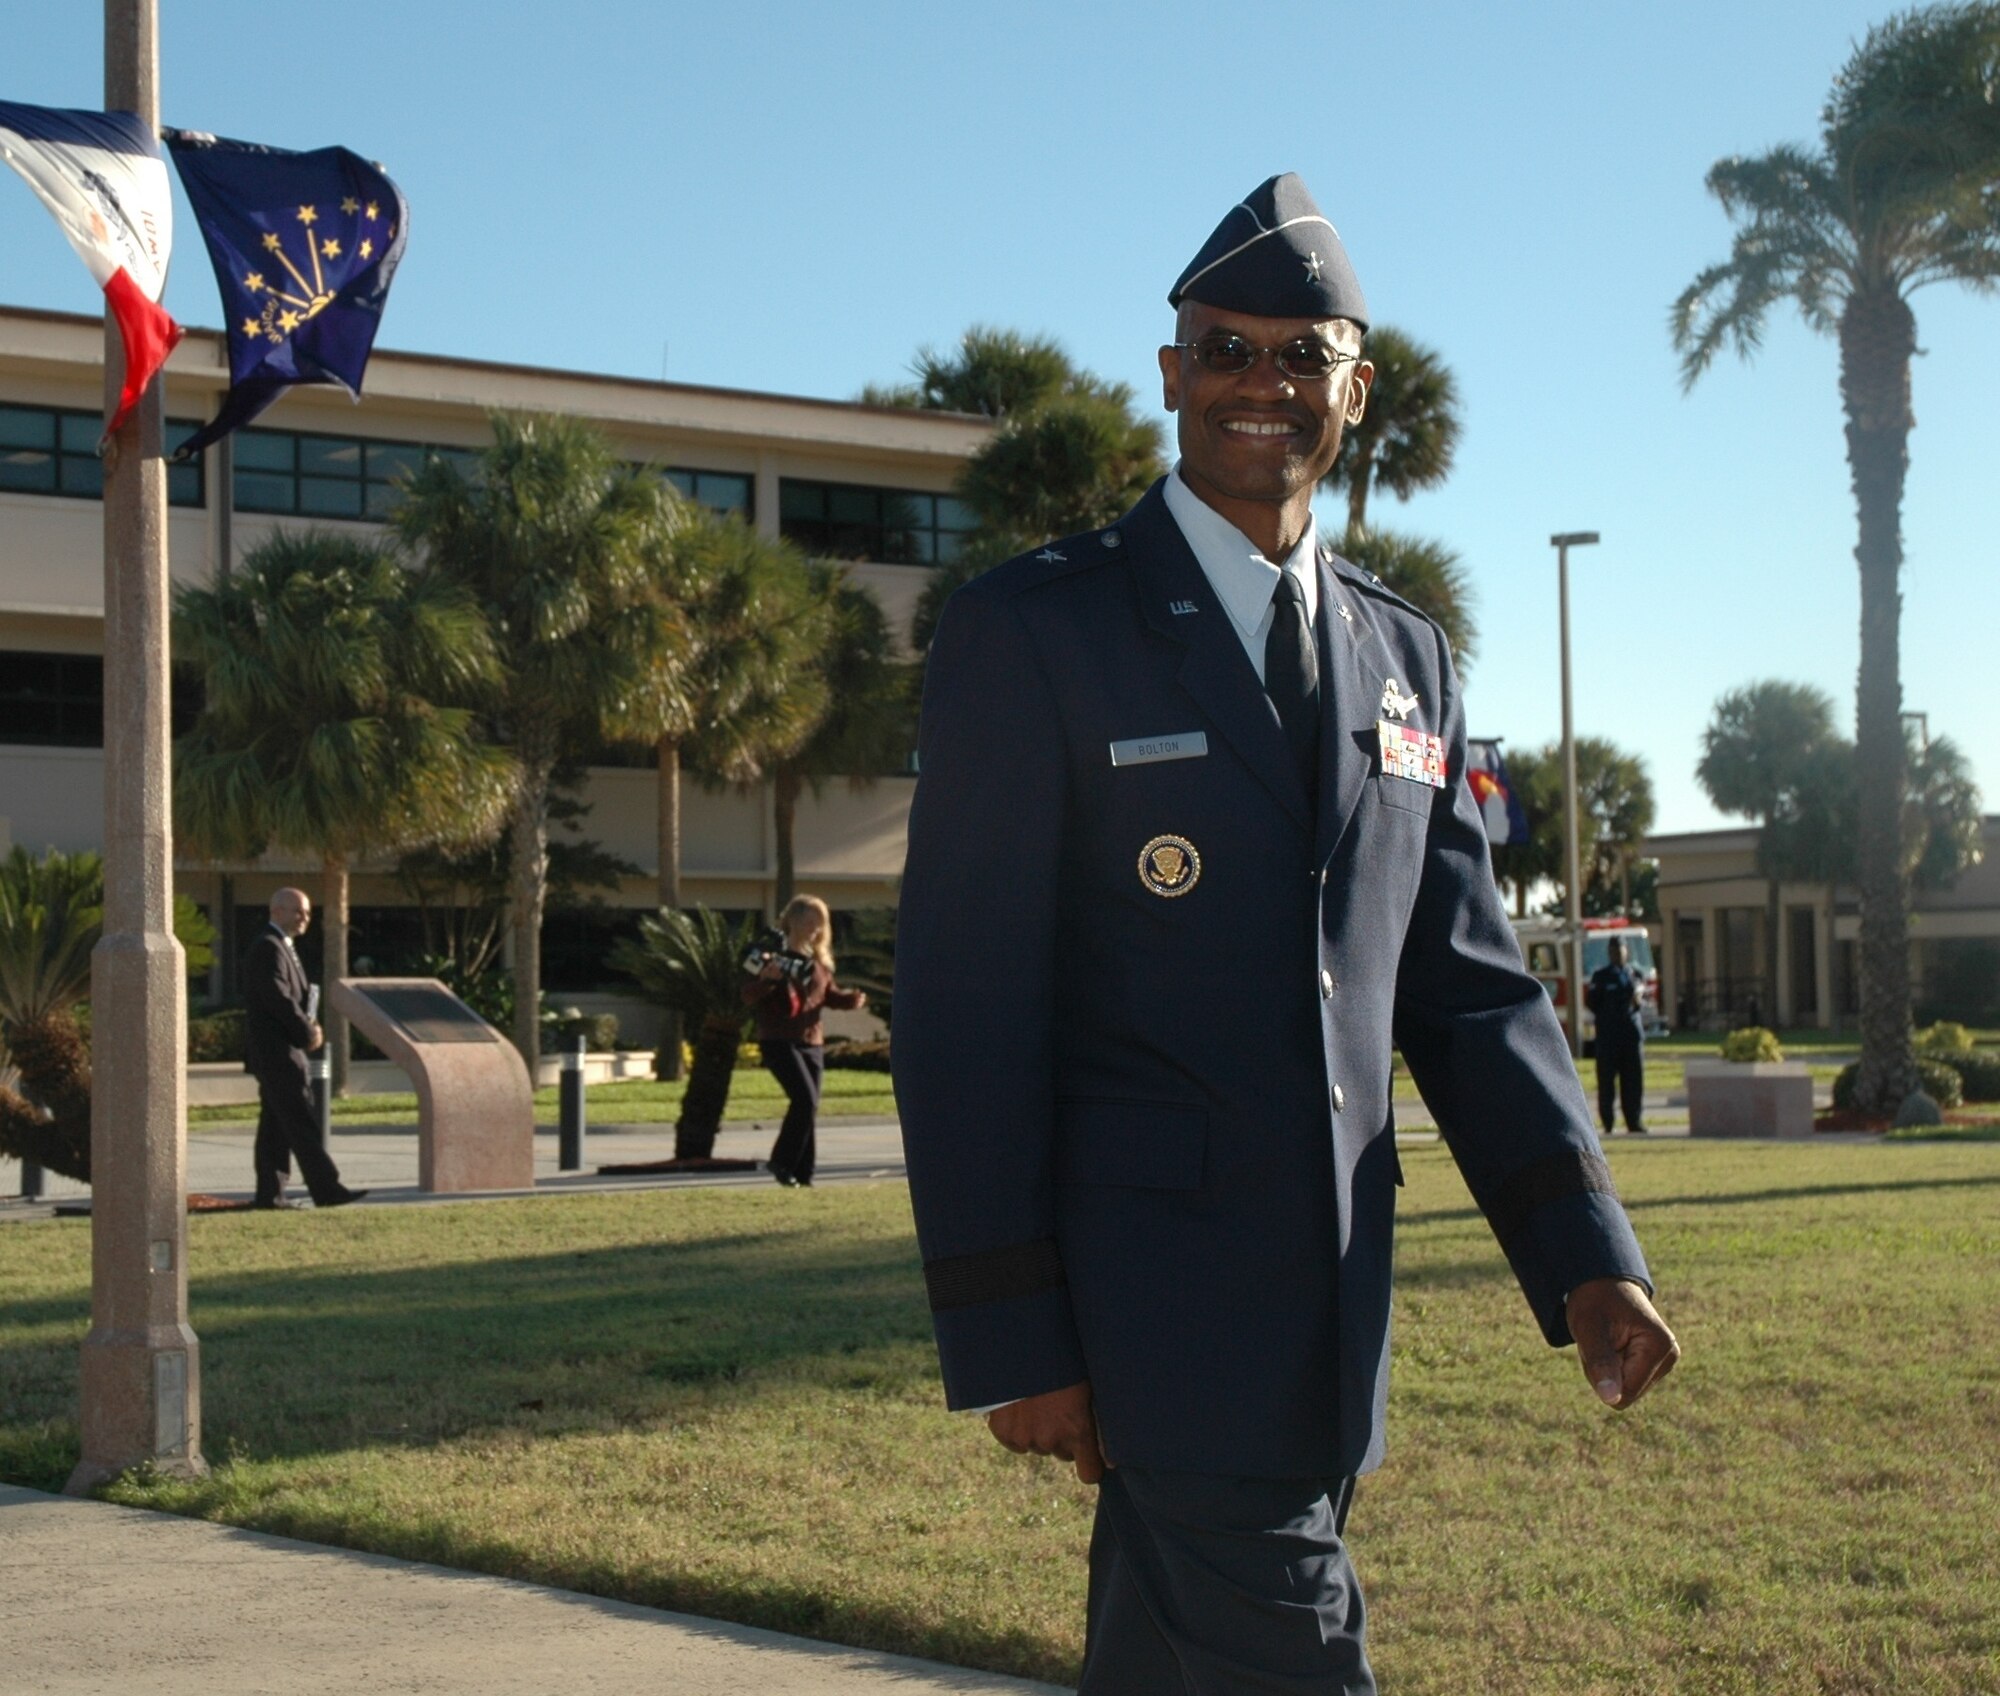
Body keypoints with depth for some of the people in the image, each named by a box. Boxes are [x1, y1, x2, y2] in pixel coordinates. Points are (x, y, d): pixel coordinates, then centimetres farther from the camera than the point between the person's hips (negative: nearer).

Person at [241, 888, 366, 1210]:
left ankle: (269, 1192, 12)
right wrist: (307, 1032, -13)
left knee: (276, 1126, 10)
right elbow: (277, 998, -21)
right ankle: (326, 1189, -12)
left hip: (280, 1051, 11)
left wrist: (307, 1028, 8)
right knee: (301, 1122, -11)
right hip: (276, 1051, -11)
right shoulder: (268, 948, -14)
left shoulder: (281, 947, 20)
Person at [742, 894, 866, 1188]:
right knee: (805, 1099, -18)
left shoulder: (819, 961, 12)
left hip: (813, 1042, 7)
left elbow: (830, 994, 22)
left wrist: (850, 999, 1)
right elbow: (749, 996, -12)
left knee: (810, 1107, 6)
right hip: (779, 1041, -7)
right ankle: (782, 1161, -4)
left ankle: (803, 1174, 13)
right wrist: (766, 978, -32)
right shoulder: (775, 957, -7)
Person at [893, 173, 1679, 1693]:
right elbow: (965, 1007, -8)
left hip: (1333, 1303, 6)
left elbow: (1465, 979, 11)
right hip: (1151, 1303, -5)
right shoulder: (1031, 632, -5)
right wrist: (1010, 1340, -12)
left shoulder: (1406, 659, 12)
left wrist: (1587, 1255, -2)